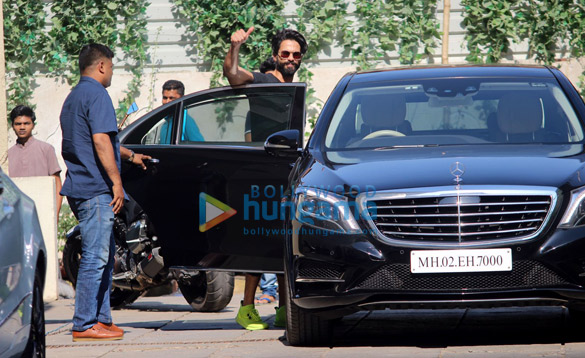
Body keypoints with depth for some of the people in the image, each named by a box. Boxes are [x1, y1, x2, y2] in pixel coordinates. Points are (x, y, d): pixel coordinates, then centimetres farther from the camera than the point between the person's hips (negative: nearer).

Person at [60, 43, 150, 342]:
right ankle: (84, 325, -10)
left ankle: (101, 319, 16)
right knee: (95, 257, -9)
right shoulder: (96, 94, -10)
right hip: (95, 188, -10)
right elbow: (100, 141, -20)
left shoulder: (73, 97, 22)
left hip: (79, 189, 10)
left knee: (104, 254, 15)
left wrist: (129, 155, 47)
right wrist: (116, 181, -19)